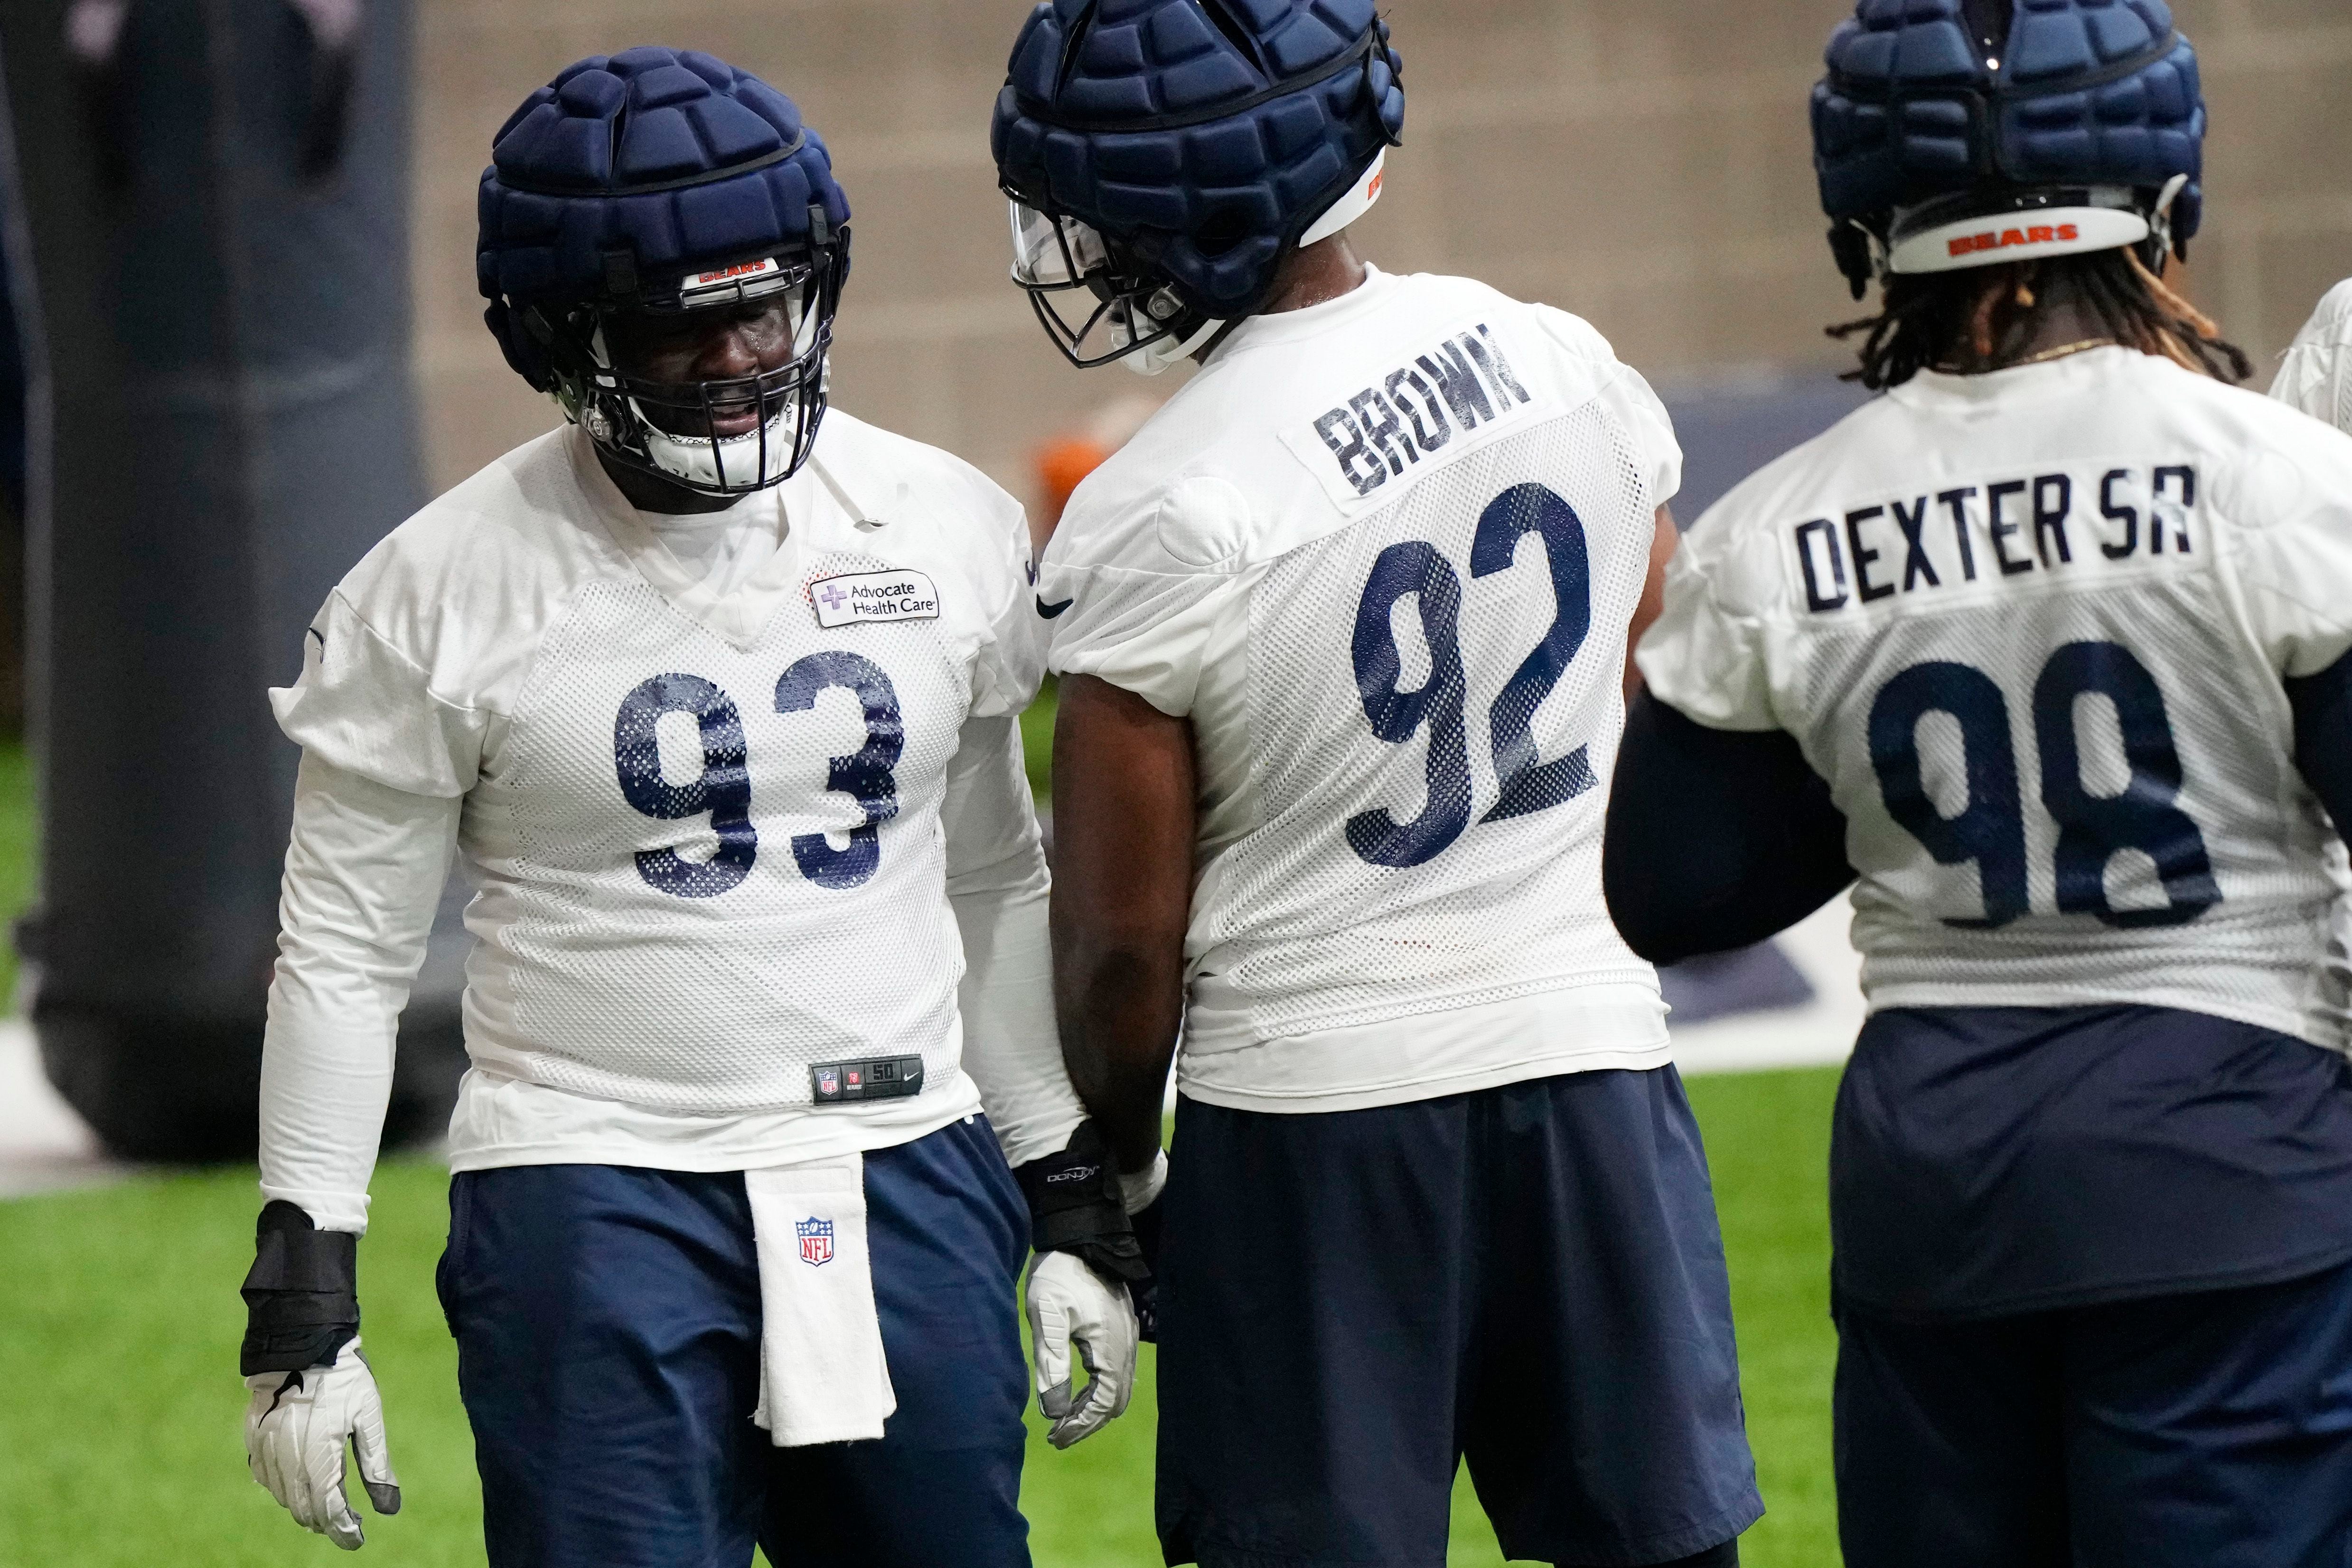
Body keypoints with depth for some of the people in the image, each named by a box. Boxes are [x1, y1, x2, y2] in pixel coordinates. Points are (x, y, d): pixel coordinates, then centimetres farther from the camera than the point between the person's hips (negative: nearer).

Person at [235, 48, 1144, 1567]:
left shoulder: (950, 531, 5)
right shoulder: (447, 588, -5)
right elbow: (343, 952, 0)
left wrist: (1076, 1207, 14)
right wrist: (304, 1298, -3)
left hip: (908, 1187, 3)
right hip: (595, 1203, -3)